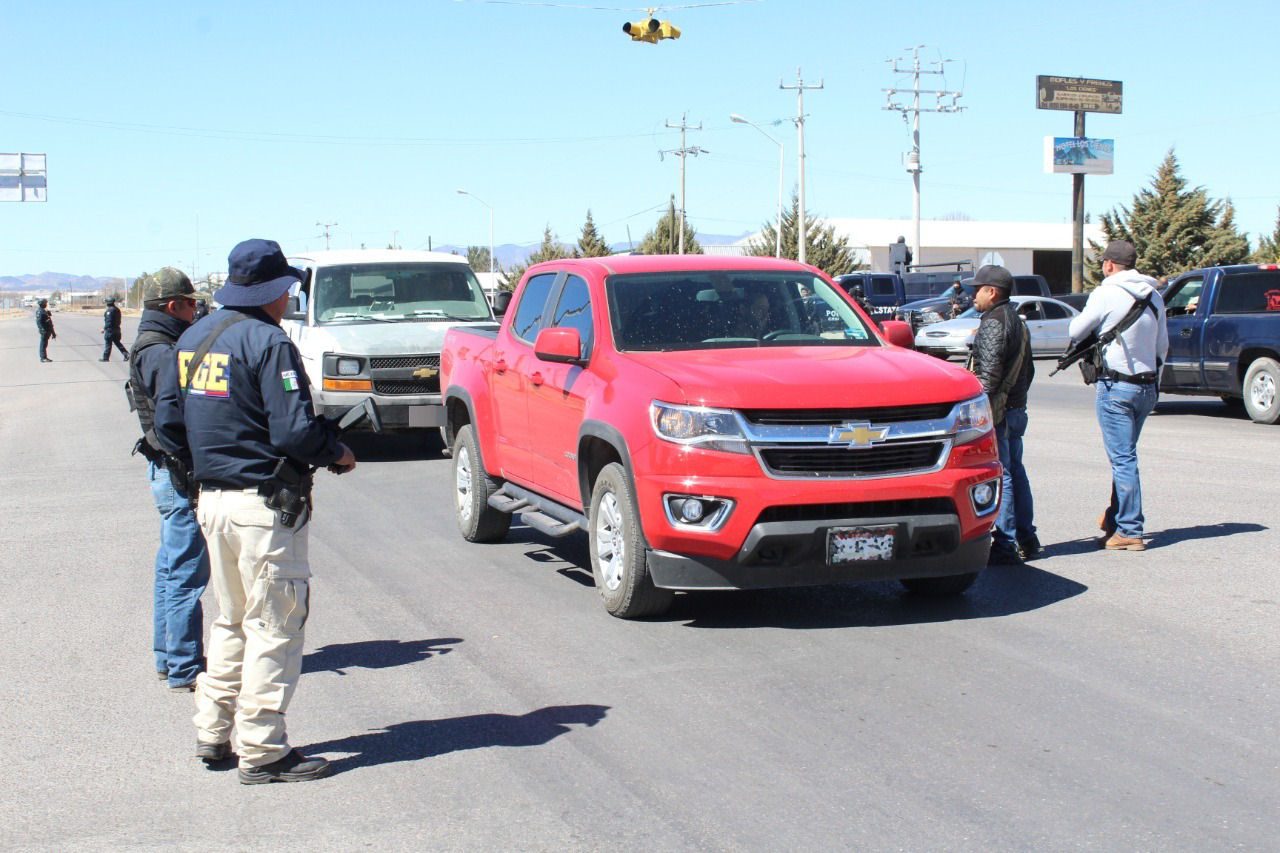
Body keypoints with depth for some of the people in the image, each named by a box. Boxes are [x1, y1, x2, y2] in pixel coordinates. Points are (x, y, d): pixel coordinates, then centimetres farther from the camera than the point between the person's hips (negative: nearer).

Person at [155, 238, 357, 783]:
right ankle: (262, 751, 4)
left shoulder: (193, 338, 11)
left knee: (231, 620, 21)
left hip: (212, 498, 9)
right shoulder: (268, 342, -15)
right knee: (274, 626, 0)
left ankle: (212, 732, 26)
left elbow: (168, 423, 13)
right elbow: (294, 431, -21)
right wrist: (338, 453, -3)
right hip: (264, 504, -8)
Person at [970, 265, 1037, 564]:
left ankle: (1006, 544, -7)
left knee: (1000, 476, -8)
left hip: (997, 411, -10)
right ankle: (1026, 539, 21)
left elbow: (989, 372, -21)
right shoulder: (1017, 321, 18)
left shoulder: (993, 323, -14)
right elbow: (1028, 369, 23)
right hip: (1016, 410, 10)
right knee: (1015, 472, 15)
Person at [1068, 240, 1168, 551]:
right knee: (1125, 456, 19)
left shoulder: (1107, 293, -12)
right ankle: (1115, 516, 29)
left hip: (1116, 385, -7)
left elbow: (1075, 332, -5)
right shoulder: (1154, 297, 8)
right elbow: (1163, 346, 15)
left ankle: (1129, 531, -3)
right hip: (1147, 385, 7)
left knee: (1122, 459, -4)